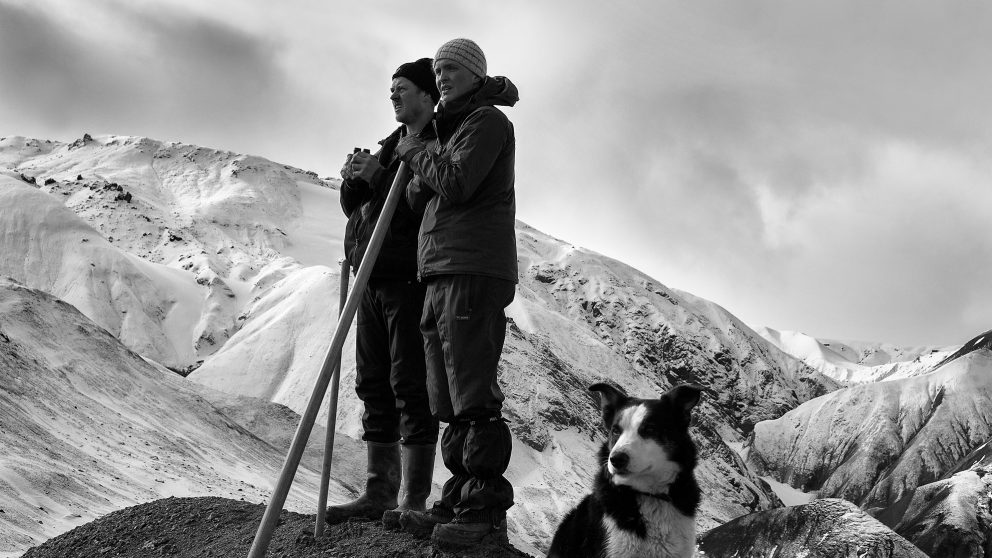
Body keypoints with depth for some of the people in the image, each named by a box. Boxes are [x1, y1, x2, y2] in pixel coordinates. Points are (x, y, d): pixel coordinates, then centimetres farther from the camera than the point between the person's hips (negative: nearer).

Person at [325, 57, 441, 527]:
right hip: (372, 280, 9)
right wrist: (351, 181, 1)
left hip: (410, 279, -9)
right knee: (374, 387, 8)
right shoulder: (390, 146, 23)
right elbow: (353, 208, 21)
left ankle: (414, 502, -7)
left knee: (410, 387, -10)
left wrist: (377, 177, -15)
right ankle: (379, 493, 14)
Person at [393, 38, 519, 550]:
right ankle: (458, 504, 12)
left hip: (474, 272, -10)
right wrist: (419, 172, 2)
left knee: (474, 396, -13)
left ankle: (486, 514, -12)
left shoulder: (488, 120, -1)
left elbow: (454, 183, -16)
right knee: (449, 401, 8)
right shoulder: (451, 128, 28)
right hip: (441, 275, 10)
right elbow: (417, 198, 22)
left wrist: (416, 152, 0)